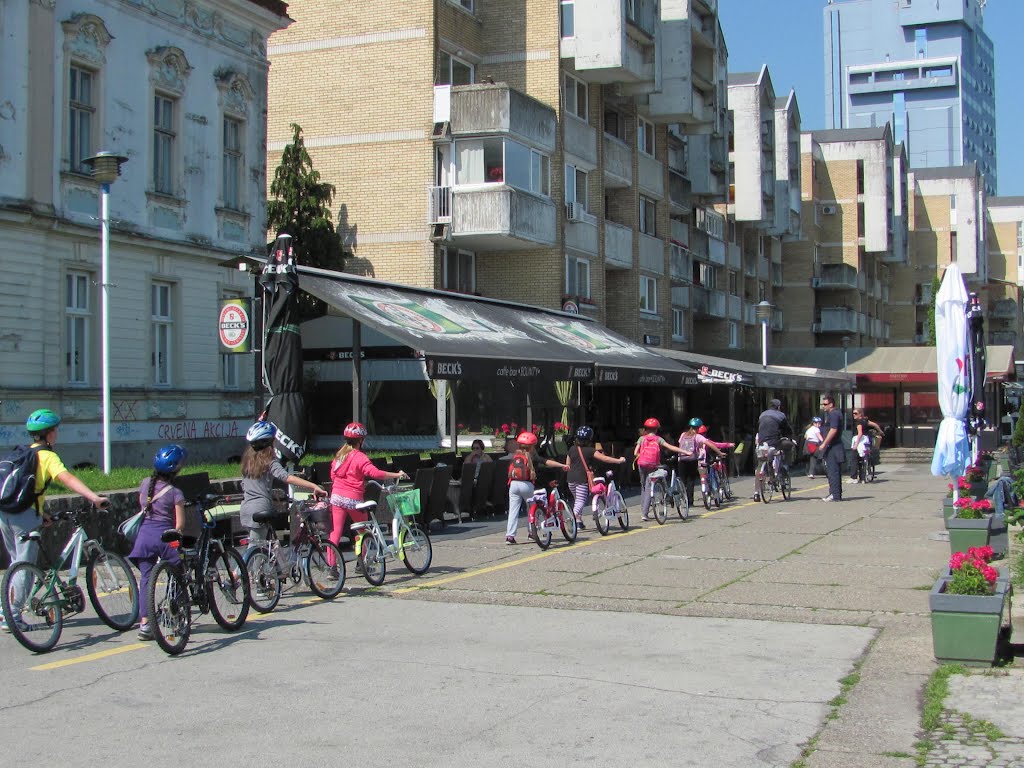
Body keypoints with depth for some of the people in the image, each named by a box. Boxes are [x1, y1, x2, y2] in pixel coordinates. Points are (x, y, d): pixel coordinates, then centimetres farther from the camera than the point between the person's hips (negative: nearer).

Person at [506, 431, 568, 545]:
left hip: (513, 484, 3)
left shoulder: (514, 455, 12)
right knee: (532, 509, 17)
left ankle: (510, 535, -7)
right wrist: (562, 465, -7)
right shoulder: (531, 456, -1)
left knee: (513, 510, 1)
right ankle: (532, 532, 21)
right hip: (526, 485, -3)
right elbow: (547, 462, -7)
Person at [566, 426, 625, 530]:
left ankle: (579, 522, 27)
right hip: (582, 479, -5)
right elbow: (605, 458, -16)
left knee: (577, 500, 22)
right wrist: (619, 460, -10)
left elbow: (568, 465, 13)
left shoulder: (572, 449, 6)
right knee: (580, 501, -5)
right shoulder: (590, 450, -9)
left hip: (571, 479, 5)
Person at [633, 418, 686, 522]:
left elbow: (635, 453, -2)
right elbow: (671, 447, -6)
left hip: (642, 465, 2)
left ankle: (643, 511, 21)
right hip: (652, 466, -2)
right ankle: (644, 513, -12)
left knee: (643, 487, 18)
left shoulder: (642, 438, 5)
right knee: (649, 488, -1)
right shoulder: (658, 439, 1)